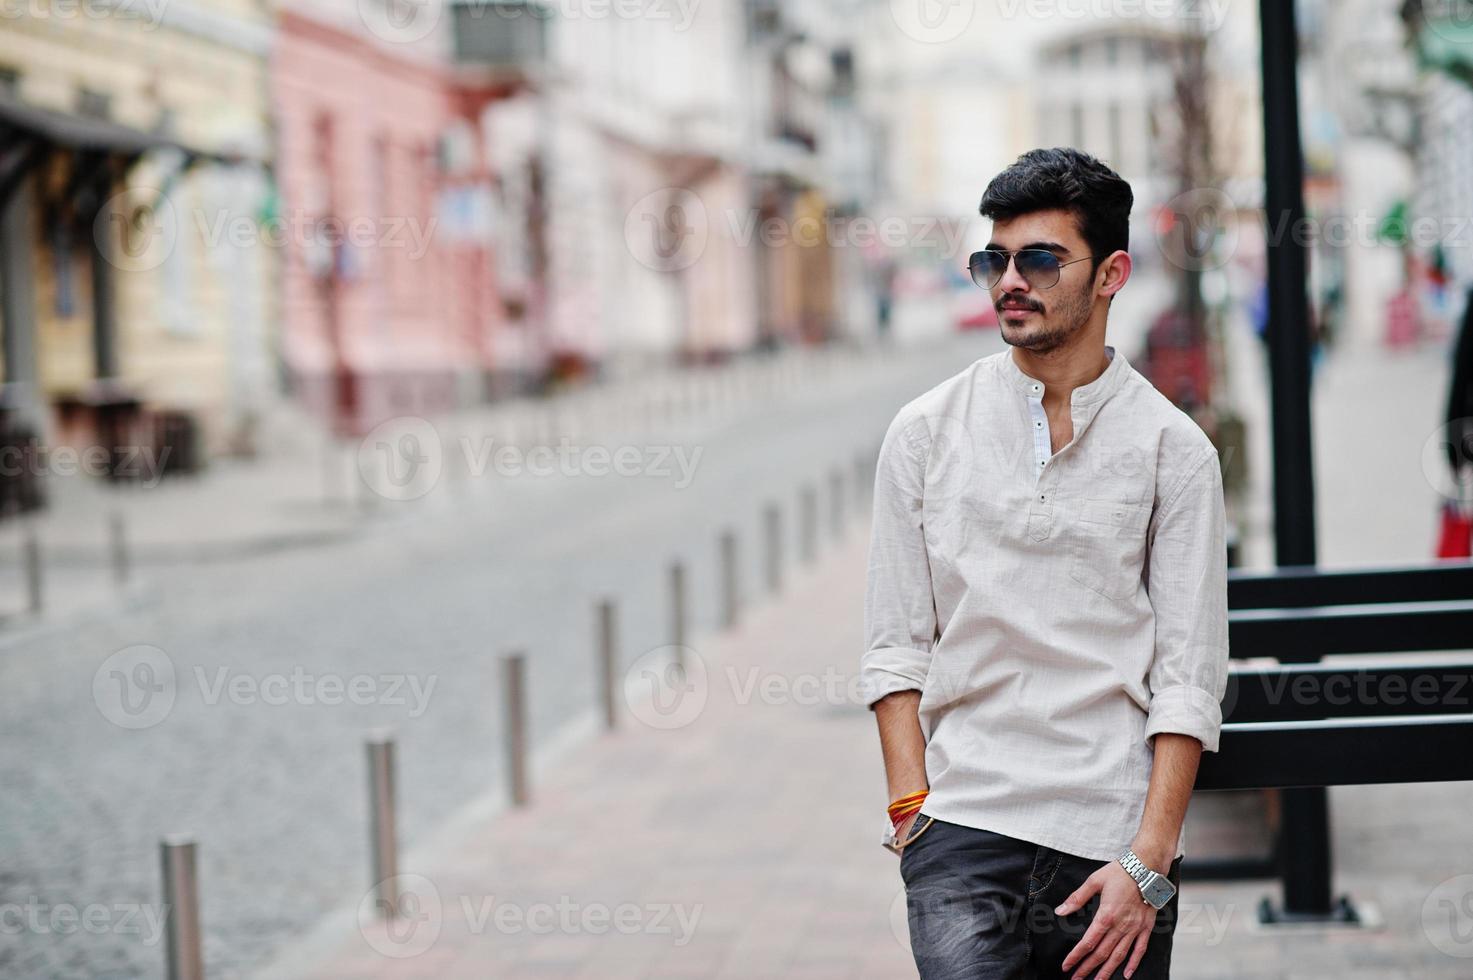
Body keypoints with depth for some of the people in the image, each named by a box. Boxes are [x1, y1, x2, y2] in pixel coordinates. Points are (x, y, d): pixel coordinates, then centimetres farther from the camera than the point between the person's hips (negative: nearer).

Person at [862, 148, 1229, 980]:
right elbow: (897, 647, 8)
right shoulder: (925, 433, 7)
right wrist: (913, 806, -3)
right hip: (962, 824, 0)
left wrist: (1148, 863, -8)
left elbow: (1189, 678, 0)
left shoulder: (1173, 449, 3)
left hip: (1115, 839, 0)